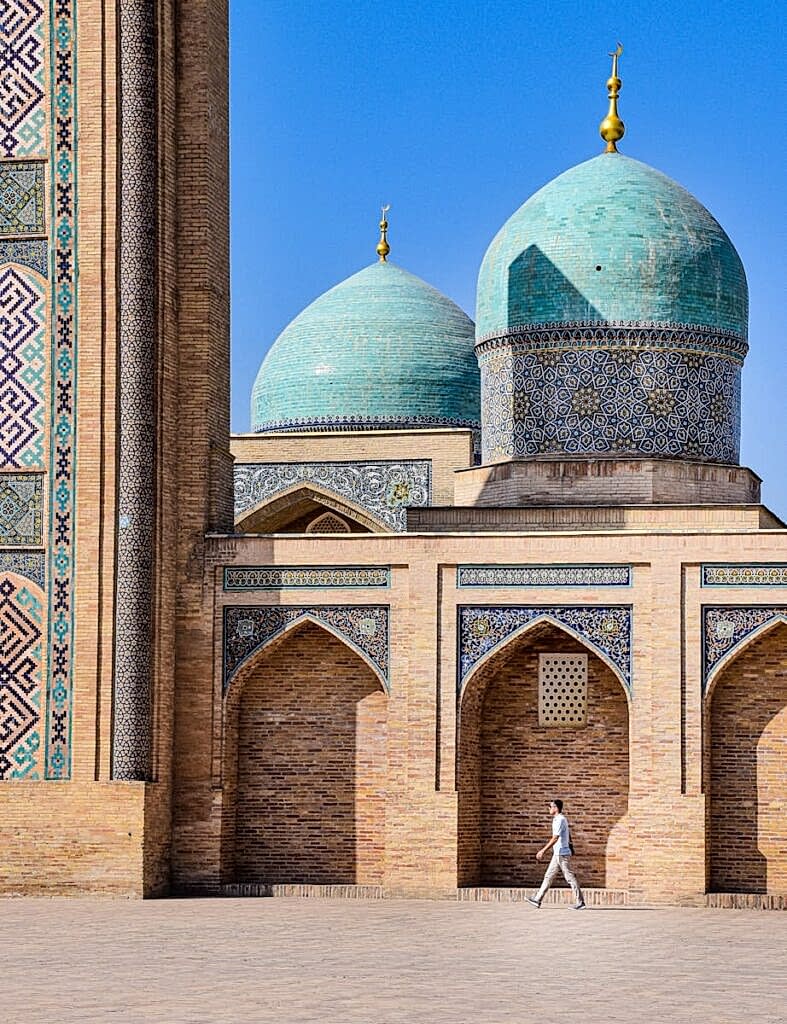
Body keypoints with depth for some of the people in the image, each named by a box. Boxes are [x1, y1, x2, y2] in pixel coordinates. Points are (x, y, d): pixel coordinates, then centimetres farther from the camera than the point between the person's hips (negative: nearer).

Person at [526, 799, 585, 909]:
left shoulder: (560, 820, -16)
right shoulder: (561, 819, 15)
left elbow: (555, 839, -22)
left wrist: (543, 851, -21)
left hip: (562, 854, -10)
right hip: (558, 854, 10)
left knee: (570, 877, -6)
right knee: (548, 876, 10)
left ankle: (580, 902, -2)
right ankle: (537, 899, 12)